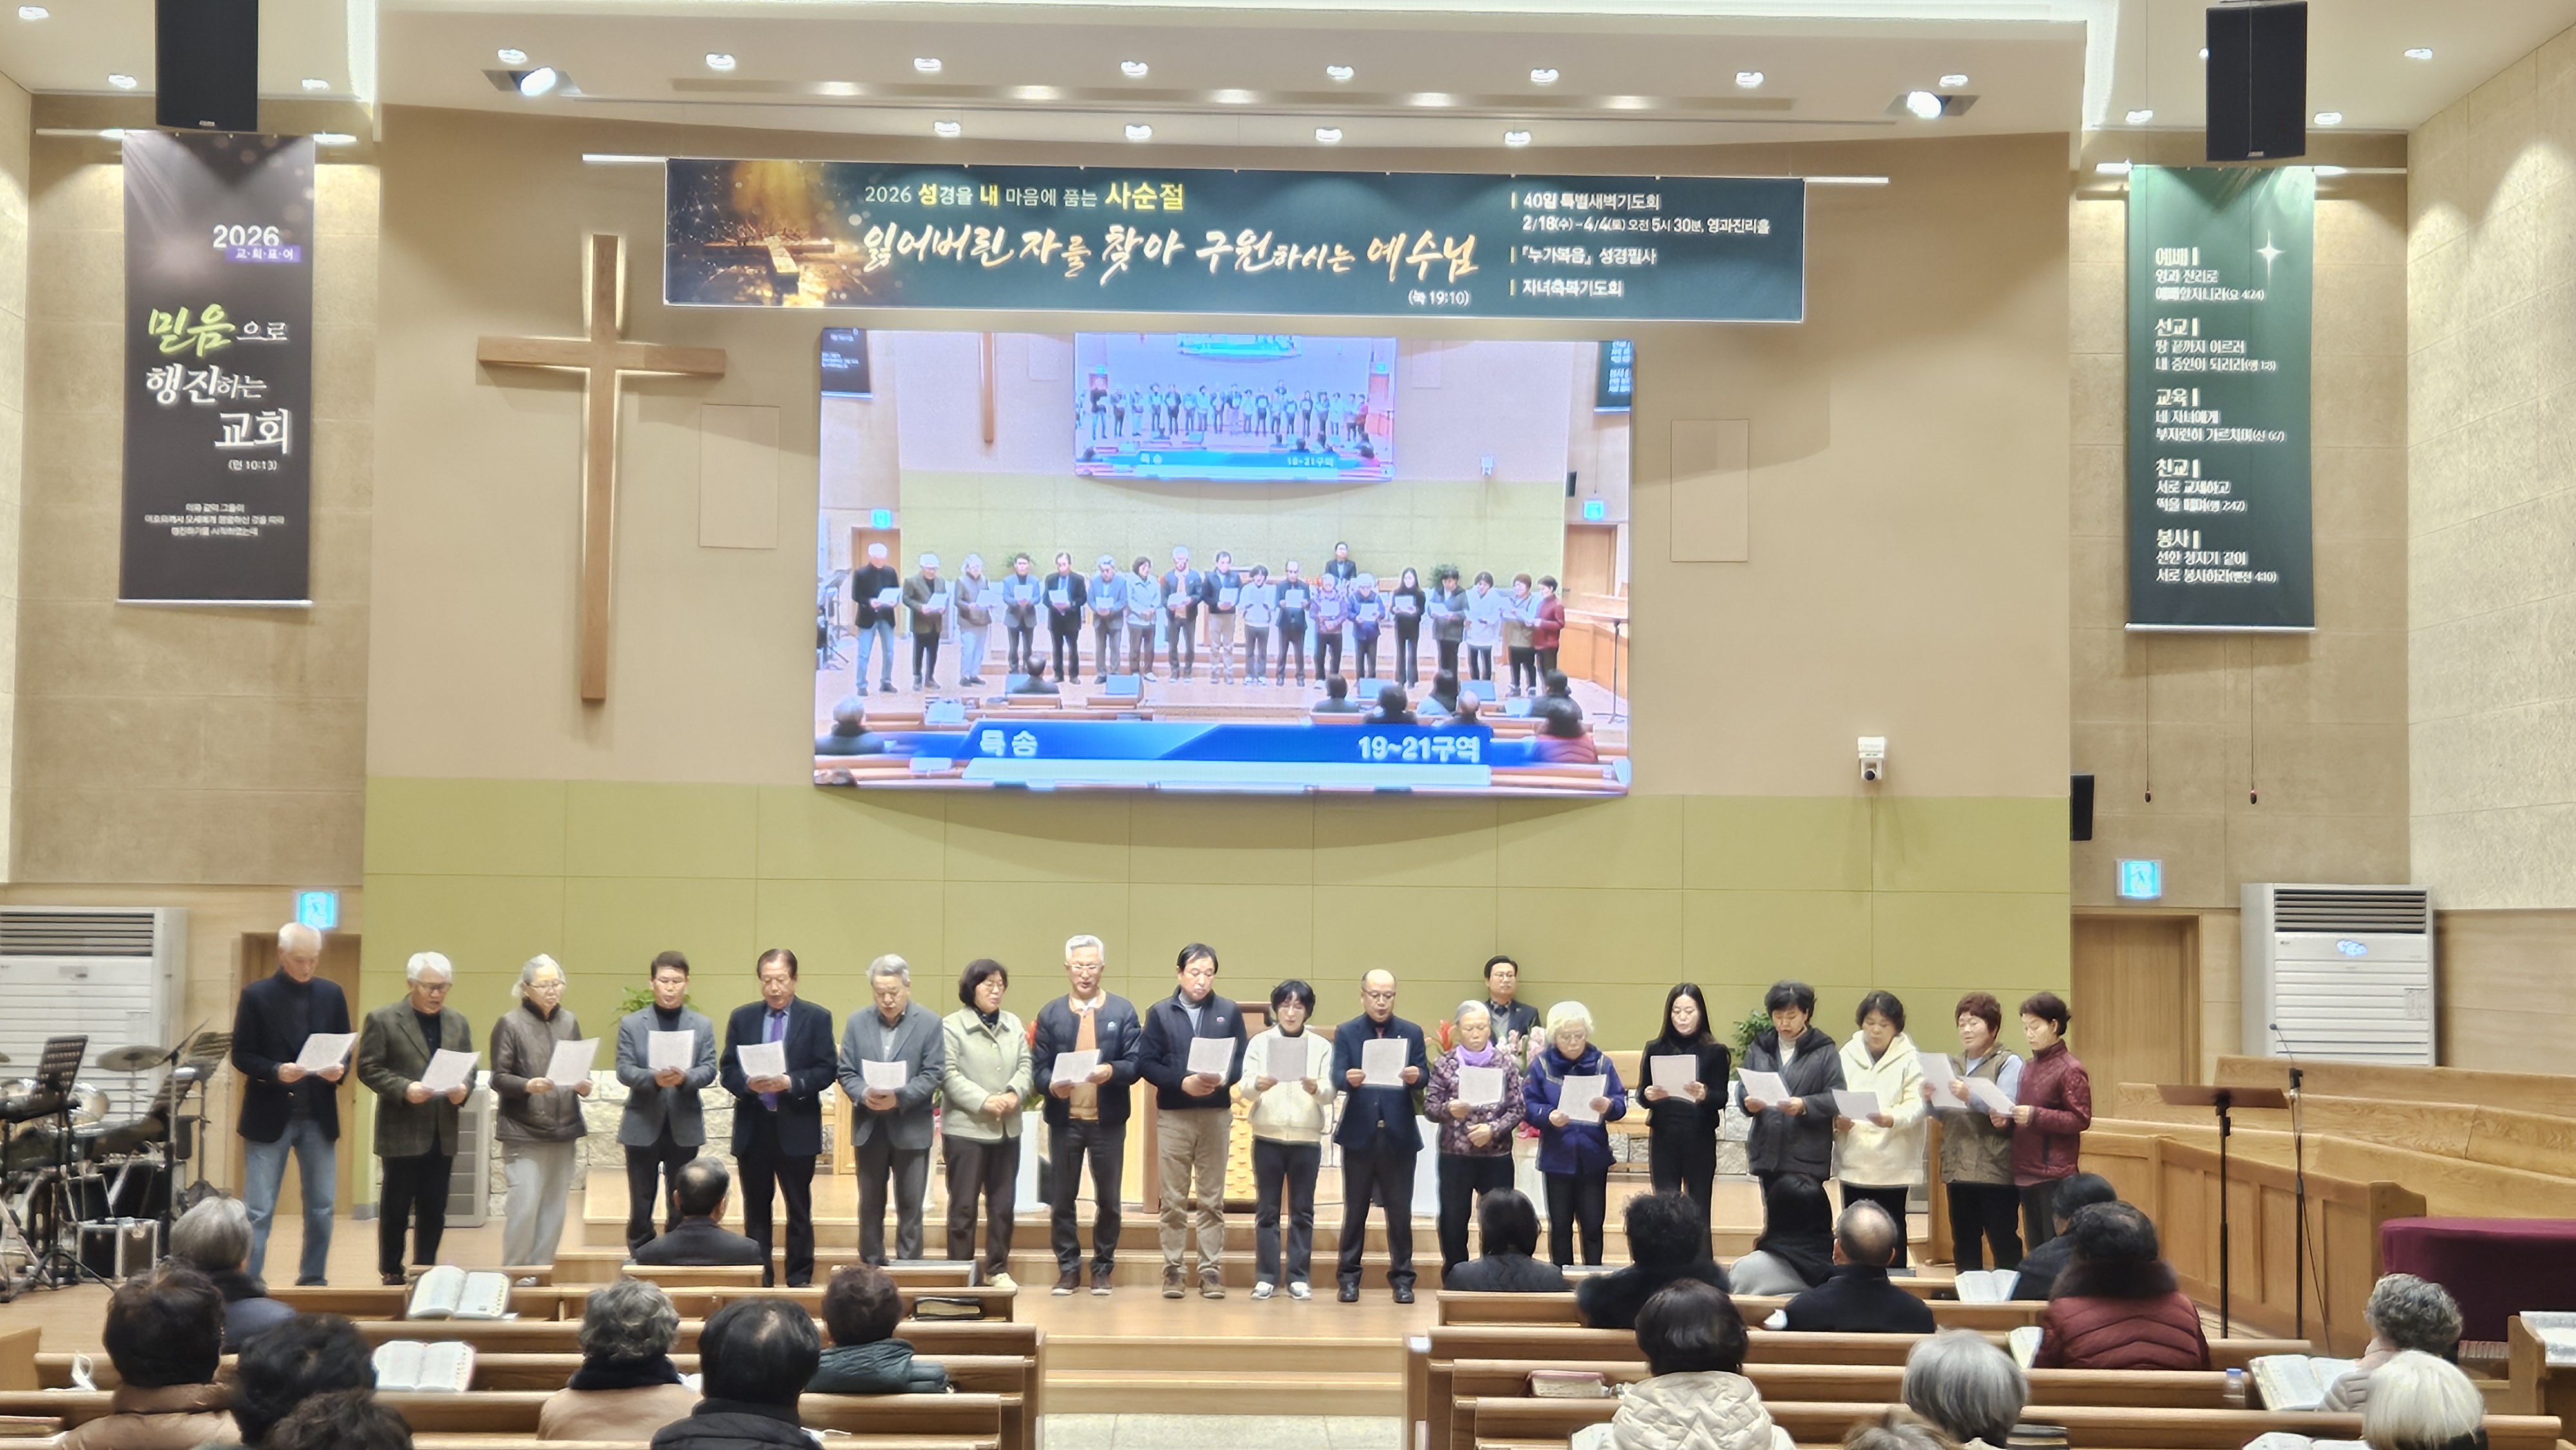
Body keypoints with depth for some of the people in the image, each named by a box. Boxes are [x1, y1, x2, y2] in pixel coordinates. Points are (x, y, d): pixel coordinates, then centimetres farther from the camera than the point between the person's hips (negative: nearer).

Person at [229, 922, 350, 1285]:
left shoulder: (332, 995, 6)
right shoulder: (256, 996, -4)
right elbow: (241, 1056, -5)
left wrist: (339, 1070, -12)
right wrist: (276, 1071, -22)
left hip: (318, 1118, 4)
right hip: (269, 1117, -3)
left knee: (321, 1208, 9)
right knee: (258, 1211, -1)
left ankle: (313, 1280, 20)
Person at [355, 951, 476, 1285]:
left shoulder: (458, 1024, 12)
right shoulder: (383, 1019, -3)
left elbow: (469, 1070, 14)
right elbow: (368, 1069, -7)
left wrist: (463, 1089, -8)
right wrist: (404, 1089, -20)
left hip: (442, 1134, 4)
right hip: (402, 1133, -4)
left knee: (434, 1211, 8)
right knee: (395, 1208, 3)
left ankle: (426, 1271, 17)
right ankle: (391, 1274, 13)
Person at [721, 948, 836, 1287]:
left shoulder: (817, 1019, 0)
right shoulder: (742, 1018, 7)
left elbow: (827, 1071, -5)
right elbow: (727, 1070, 5)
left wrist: (790, 1082, -21)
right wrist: (748, 1083, -16)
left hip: (796, 1129, -2)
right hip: (752, 1128, 2)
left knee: (799, 1209, 4)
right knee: (755, 1208, 9)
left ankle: (799, 1280, 10)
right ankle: (758, 1279, 16)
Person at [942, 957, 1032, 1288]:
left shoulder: (1013, 1025, 11)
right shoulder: (952, 1026, -5)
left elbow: (1025, 1066, 7)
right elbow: (948, 1075, -12)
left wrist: (1015, 1093, -13)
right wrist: (984, 1101, -20)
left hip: (1008, 1129, 5)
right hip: (966, 1128, -5)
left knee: (1003, 1204, 10)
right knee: (963, 1206, 0)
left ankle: (998, 1269, 19)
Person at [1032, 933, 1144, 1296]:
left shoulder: (1123, 1011, 3)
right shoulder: (1050, 1014, 7)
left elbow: (1135, 1063, -4)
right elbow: (1038, 1067, 3)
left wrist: (1112, 1071, -25)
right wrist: (1052, 1084, -19)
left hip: (1108, 1119, -1)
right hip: (1064, 1119, 1)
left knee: (1107, 1199, 6)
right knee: (1061, 1199, 5)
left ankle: (1102, 1268, 18)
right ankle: (1068, 1268, 16)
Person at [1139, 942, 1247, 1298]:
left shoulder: (1229, 1012, 7)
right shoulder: (1161, 1013, 5)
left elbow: (1242, 1061, 2)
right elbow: (1146, 1063, -2)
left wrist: (1222, 1080, -18)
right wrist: (1183, 1082, -15)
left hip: (1216, 1114, 1)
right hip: (1172, 1116, 0)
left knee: (1212, 1199, 3)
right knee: (1174, 1200, 2)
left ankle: (1211, 1270, 8)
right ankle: (1173, 1271, 8)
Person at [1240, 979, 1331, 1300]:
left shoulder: (1322, 1046, 6)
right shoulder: (1260, 1043, 6)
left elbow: (1331, 1092, -2)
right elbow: (1243, 1088, -2)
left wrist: (1316, 1089, -24)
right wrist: (1257, 1085, -24)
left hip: (1307, 1138, 0)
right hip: (1268, 1136, 0)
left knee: (1302, 1211, 3)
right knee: (1267, 1210, 2)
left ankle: (1298, 1277, 8)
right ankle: (1266, 1277, 7)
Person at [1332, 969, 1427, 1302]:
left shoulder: (1412, 1033, 7)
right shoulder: (1346, 1033, 4)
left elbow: (1425, 1075, -2)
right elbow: (1336, 1078, -7)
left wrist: (1415, 1076, -26)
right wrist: (1349, 1079, -30)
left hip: (1399, 1135, 1)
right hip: (1359, 1134, -1)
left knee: (1400, 1211, 4)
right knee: (1355, 1209, 7)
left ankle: (1402, 1278, 12)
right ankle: (1349, 1277, 14)